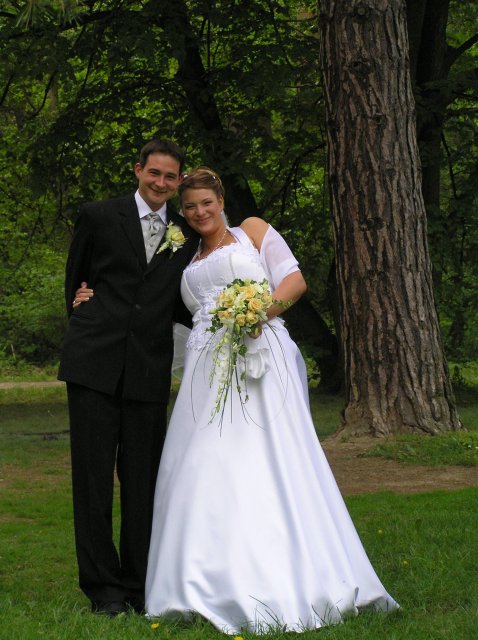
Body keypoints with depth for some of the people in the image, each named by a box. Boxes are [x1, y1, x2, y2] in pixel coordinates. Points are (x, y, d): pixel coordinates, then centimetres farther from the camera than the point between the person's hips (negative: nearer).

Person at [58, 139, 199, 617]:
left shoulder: (186, 234, 12)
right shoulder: (99, 217, 5)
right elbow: (75, 277, 17)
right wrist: (85, 319, 11)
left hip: (149, 370, 2)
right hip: (95, 362, -2)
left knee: (142, 479, 6)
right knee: (93, 475, 0)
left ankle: (138, 584, 17)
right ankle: (102, 586, 8)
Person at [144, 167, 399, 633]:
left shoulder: (251, 231, 14)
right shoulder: (191, 263, 28)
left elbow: (295, 279, 6)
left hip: (259, 354, -5)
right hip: (209, 365, 5)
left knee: (267, 460, -12)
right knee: (208, 468, -6)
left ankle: (287, 582, -13)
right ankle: (219, 583, -4)